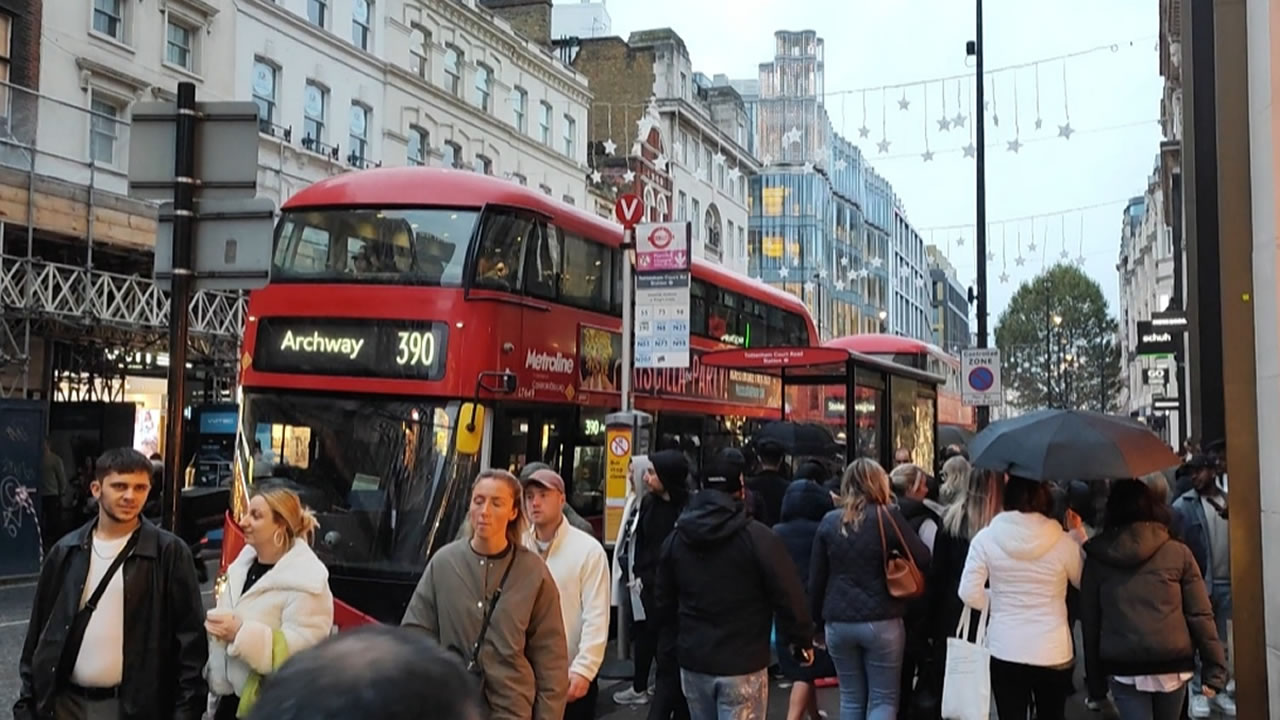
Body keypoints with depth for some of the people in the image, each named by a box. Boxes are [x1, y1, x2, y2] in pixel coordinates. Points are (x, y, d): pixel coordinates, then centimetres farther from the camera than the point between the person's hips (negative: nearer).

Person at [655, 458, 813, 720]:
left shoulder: (676, 538, 5)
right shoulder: (757, 536, -14)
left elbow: (664, 600, 13)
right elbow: (788, 595, -12)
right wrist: (801, 638, 3)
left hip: (693, 661, 5)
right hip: (742, 663, -5)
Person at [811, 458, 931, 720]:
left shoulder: (829, 521, 3)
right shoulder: (888, 516, -6)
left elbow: (816, 578, 5)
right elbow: (923, 560, -6)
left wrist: (817, 618, 14)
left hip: (838, 623, 3)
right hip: (881, 622, -3)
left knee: (851, 698, 15)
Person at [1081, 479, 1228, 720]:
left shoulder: (1097, 558, 2)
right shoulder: (1178, 553, 0)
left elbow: (1090, 624, 3)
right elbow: (1200, 616, -4)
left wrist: (1095, 680, 8)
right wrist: (1215, 667, 1)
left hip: (1124, 671, -1)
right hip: (1172, 666, 1)